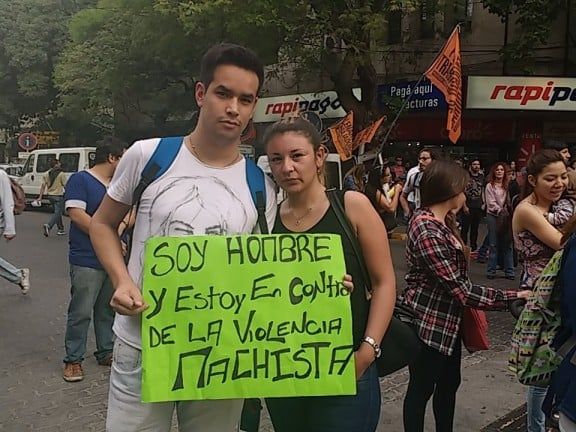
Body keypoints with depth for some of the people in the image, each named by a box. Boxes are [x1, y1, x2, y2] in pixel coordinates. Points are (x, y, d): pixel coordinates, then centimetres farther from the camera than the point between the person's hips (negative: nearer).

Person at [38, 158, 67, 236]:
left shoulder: (47, 174, 6)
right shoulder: (61, 174, -10)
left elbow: (43, 185, 4)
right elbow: (65, 185, -8)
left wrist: (40, 197, 5)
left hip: (50, 195, 7)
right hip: (58, 195, -7)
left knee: (57, 212, 18)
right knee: (57, 213, -5)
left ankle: (61, 229, 23)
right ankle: (48, 226, -25)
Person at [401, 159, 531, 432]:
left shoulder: (440, 221, 8)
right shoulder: (426, 231, -26)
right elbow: (459, 288, -26)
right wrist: (511, 297, -20)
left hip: (447, 318, 10)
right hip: (429, 321, -10)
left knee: (449, 382, 20)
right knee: (422, 387, 7)